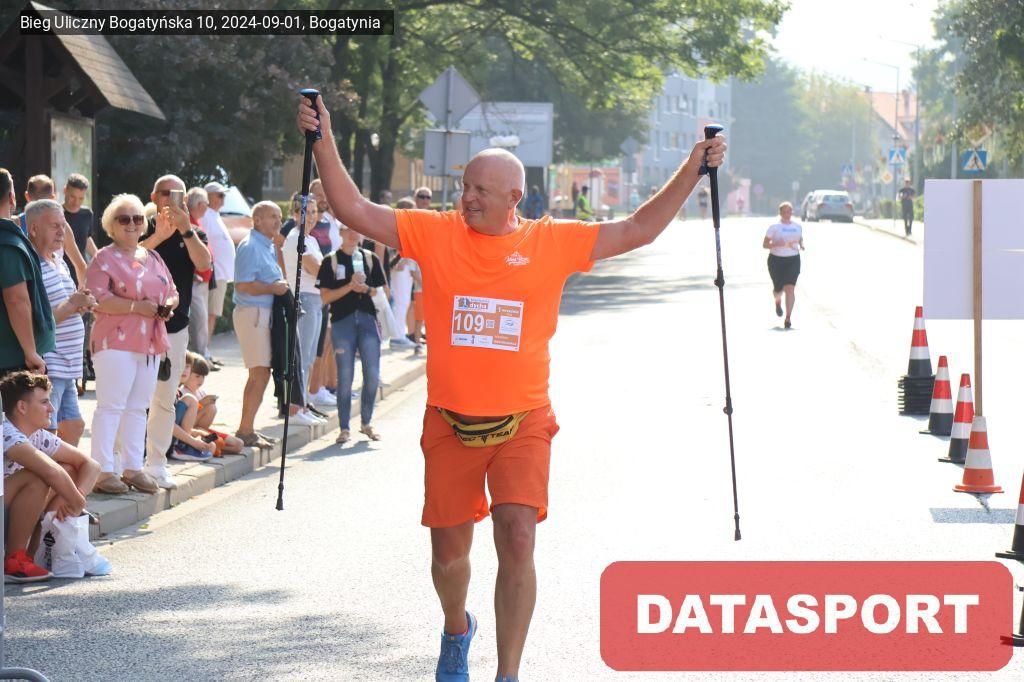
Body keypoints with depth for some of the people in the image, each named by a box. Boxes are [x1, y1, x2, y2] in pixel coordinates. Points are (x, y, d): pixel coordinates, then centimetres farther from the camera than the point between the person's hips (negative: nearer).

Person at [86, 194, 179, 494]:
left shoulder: (153, 258, 18)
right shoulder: (105, 258, -4)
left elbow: (172, 292, 22)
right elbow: (97, 299, -16)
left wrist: (167, 306, -2)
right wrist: (138, 307, -19)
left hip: (150, 343, 7)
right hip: (116, 342, -7)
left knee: (137, 407, 11)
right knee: (111, 405, -8)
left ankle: (132, 467, 16)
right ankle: (103, 470, -7)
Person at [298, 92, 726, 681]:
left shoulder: (551, 243, 0)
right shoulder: (435, 234, 0)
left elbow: (638, 230, 5)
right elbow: (355, 211, -1)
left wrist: (693, 172, -2)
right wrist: (323, 141, -9)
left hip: (522, 424, -1)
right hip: (450, 425, 1)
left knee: (518, 541, -16)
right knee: (450, 550, 11)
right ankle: (457, 630, 44)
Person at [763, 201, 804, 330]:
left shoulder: (797, 226, 9)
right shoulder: (774, 227, -3)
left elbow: (800, 239, 24)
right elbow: (765, 244, -4)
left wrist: (801, 246, 1)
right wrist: (777, 244, -21)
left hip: (793, 260, 1)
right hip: (776, 260, -1)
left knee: (790, 288, -12)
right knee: (778, 288, 6)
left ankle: (788, 318, -10)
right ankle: (778, 302, 45)